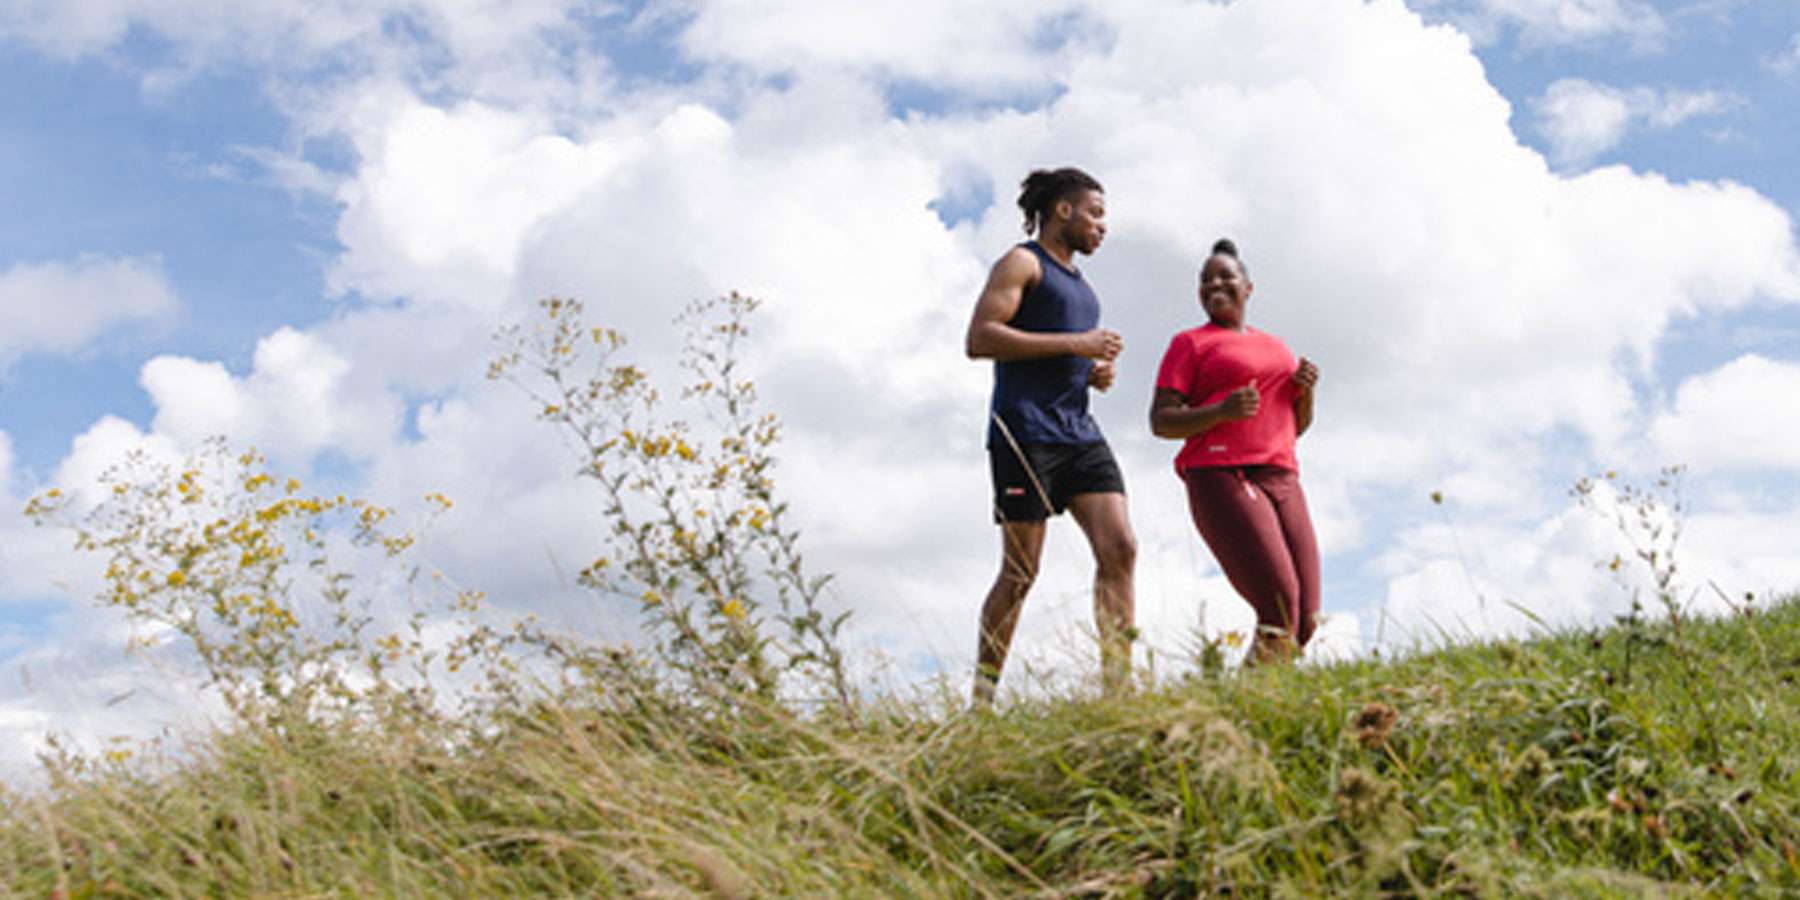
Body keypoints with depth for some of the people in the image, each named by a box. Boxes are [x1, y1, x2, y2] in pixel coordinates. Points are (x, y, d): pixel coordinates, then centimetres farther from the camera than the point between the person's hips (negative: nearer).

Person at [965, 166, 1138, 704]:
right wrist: (1075, 343, -13)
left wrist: (1096, 372, 10)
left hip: (1080, 433, 8)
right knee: (1020, 572, -6)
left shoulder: (1078, 283, 26)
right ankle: (981, 699, 4)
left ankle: (1117, 685, -5)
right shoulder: (1023, 263, 1)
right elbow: (980, 338, -13)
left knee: (1120, 550, -6)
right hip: (1025, 433, -8)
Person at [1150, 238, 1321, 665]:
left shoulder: (1276, 346, 26)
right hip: (1222, 480, -6)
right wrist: (1222, 412, -16)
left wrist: (1306, 390, 7)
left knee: (1305, 622, -3)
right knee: (1280, 610, -20)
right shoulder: (1190, 343, 9)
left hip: (1281, 480, 6)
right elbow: (1160, 421, 0)